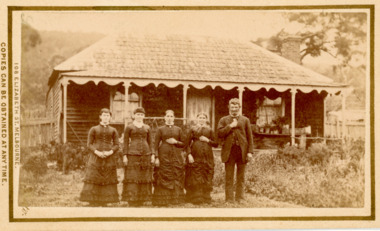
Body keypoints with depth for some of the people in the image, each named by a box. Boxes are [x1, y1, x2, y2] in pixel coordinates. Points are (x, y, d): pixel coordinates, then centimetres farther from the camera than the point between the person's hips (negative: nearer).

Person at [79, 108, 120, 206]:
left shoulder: (113, 130, 9)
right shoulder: (94, 129, 5)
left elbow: (116, 145, 6)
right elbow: (89, 144, 2)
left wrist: (110, 152, -12)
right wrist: (97, 152, -14)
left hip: (109, 158, 1)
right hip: (95, 157, -1)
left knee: (108, 179, -1)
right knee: (93, 179, -6)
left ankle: (104, 202, 6)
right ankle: (93, 203, -1)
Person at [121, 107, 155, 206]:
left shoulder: (147, 128, 14)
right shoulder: (129, 127, 5)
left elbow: (150, 142, 14)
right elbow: (125, 142, 2)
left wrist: (152, 155, 5)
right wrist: (125, 156, -5)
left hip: (146, 153, 3)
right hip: (133, 154, -3)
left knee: (144, 176, 3)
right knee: (132, 177, -6)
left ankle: (142, 198, 9)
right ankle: (132, 199, -4)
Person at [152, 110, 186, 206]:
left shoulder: (178, 129, 12)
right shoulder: (160, 129, 6)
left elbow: (183, 144, 12)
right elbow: (156, 145, 2)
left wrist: (175, 142, -7)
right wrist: (156, 158, -7)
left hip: (176, 156, 2)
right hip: (164, 156, -2)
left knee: (176, 178, -2)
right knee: (163, 178, -5)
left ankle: (175, 200, 4)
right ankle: (162, 201, -2)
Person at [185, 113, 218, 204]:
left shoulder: (209, 130, 13)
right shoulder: (193, 129, 8)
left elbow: (216, 144, 11)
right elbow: (187, 143, 2)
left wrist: (207, 140, -5)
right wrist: (189, 154, -10)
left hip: (207, 156, 2)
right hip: (195, 156, -2)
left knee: (206, 177, 0)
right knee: (195, 177, -6)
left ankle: (206, 198, 7)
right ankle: (195, 198, -1)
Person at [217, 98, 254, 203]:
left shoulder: (245, 120, 12)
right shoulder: (223, 120, 12)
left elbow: (250, 137, 7)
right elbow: (219, 133, -3)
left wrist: (250, 151, -2)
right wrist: (230, 126, -9)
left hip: (242, 151, 1)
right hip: (229, 151, 0)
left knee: (241, 177, 5)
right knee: (229, 177, 0)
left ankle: (240, 198, 10)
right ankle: (229, 198, 4)